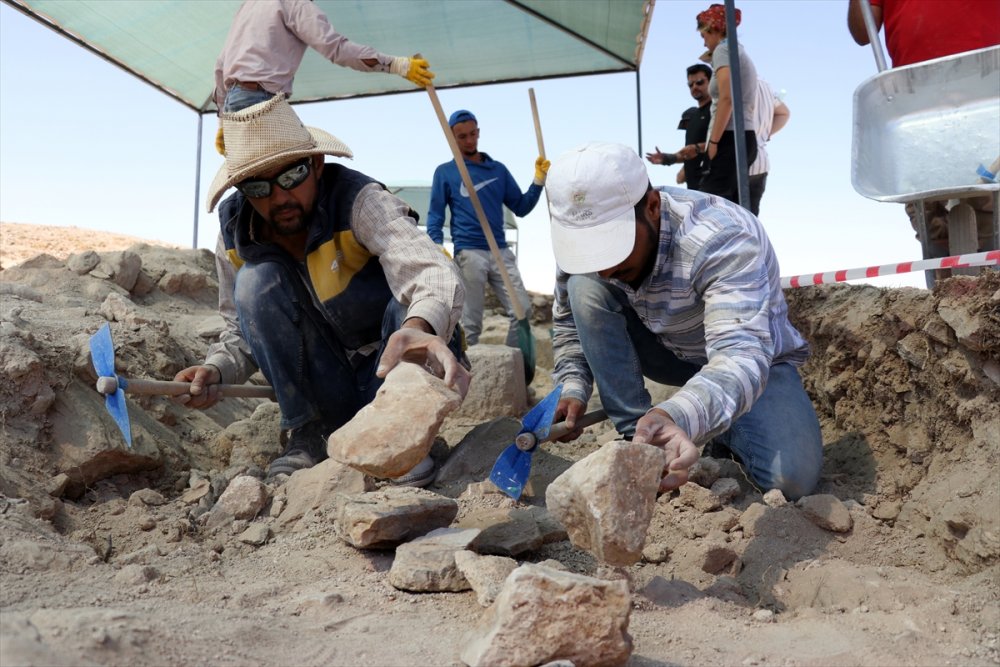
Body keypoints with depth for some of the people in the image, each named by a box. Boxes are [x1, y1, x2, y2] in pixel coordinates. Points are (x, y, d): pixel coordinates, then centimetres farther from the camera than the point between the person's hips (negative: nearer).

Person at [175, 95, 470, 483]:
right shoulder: (235, 235, -7)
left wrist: (419, 329, -65)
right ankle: (309, 433, -9)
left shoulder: (359, 201, -23)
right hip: (324, 387, 4)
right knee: (256, 281, -19)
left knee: (411, 302, -33)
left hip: (394, 366, -3)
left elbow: (430, 273, -42)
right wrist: (215, 370, -18)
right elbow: (242, 332, 5)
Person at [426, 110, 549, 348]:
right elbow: (435, 216, 3)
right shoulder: (445, 172, 8)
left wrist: (538, 180, 1)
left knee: (523, 311, -4)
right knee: (471, 323, -2)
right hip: (469, 253, -3)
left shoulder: (498, 169, 17)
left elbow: (521, 208, 14)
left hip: (500, 252, 4)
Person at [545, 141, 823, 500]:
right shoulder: (584, 239, -20)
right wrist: (573, 389, -21)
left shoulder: (723, 237, -37)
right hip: (667, 350, 4)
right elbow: (569, 321, -3)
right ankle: (635, 436, -14)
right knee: (584, 288, -23)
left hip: (752, 356, -3)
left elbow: (741, 354, -49)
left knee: (792, 478, -28)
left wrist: (674, 416, -68)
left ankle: (721, 428, 6)